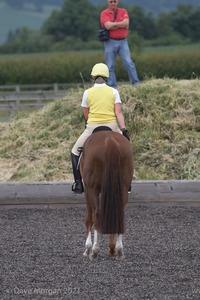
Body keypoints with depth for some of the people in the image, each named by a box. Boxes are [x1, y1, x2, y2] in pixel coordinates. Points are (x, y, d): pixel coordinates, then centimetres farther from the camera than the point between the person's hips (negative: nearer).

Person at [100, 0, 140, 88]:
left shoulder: (123, 11, 8)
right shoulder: (104, 13, 1)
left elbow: (126, 23, -9)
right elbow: (108, 26, -15)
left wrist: (113, 24, -8)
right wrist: (121, 25, -7)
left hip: (123, 41, 1)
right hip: (110, 42, -1)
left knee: (129, 63, -9)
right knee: (110, 66, 0)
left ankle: (136, 83, -7)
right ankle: (112, 86, 4)